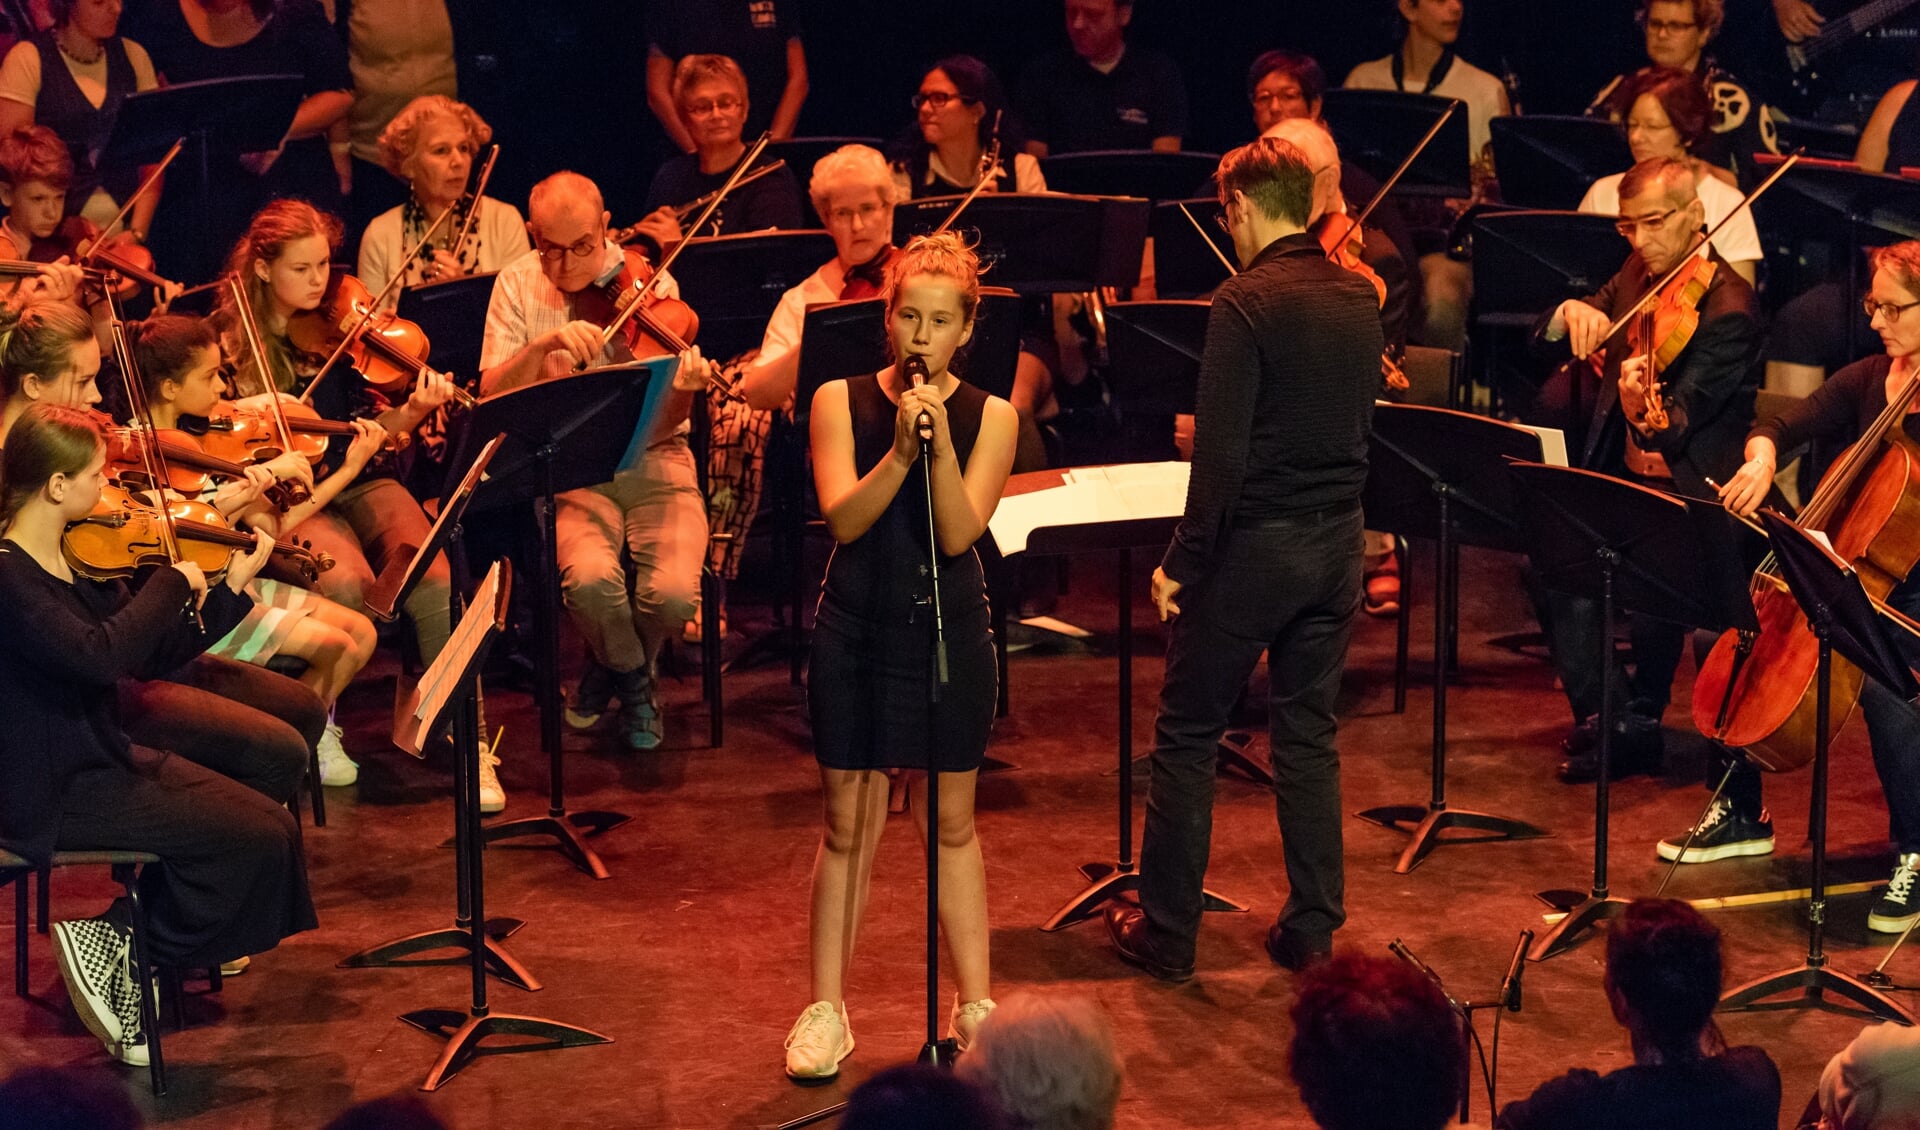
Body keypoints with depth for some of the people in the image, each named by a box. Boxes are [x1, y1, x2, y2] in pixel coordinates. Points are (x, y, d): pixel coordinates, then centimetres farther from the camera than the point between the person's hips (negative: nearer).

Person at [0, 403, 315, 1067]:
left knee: (273, 824, -4)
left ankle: (134, 931, 5)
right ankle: (121, 948, -1)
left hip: (102, 759, 9)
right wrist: (172, 581, -22)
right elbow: (99, 656, -34)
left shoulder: (80, 563, 8)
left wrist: (232, 587, 6)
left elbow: (156, 654, 13)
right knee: (253, 839, -15)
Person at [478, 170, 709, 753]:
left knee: (672, 593, -25)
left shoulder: (649, 285, -4)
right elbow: (492, 393, -8)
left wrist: (682, 391, -31)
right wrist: (546, 344, -24)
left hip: (650, 464, 0)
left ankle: (611, 667, 13)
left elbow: (659, 426, -8)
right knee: (590, 579, -31)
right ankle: (631, 678, 5)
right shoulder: (518, 285, 1)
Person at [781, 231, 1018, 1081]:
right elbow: (843, 518, -15)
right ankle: (826, 1009, 14)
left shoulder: (990, 418, -4)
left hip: (950, 635, 0)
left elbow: (958, 533, -14)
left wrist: (939, 445, -26)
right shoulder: (840, 402, -3)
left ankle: (975, 1003, 20)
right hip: (856, 635, 0)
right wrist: (900, 449, -27)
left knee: (951, 825, 10)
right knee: (848, 825, 6)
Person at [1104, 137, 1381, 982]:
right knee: (1308, 737, 15)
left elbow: (1222, 453, -20)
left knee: (1187, 738, 7)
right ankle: (1311, 931, 18)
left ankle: (1166, 934, 12)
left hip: (1253, 545, -6)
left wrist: (1183, 561, -14)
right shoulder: (1359, 298, 5)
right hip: (1337, 541, 6)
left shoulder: (1247, 303, -17)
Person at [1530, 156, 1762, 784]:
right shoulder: (1636, 276, 7)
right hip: (1620, 477, 6)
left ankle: (1637, 720, -4)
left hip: (1695, 490, -6)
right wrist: (1570, 312, -16)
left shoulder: (1728, 308, -16)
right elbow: (1545, 348, 7)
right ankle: (1603, 714, 1)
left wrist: (1644, 406, -48)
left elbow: (1677, 423, -25)